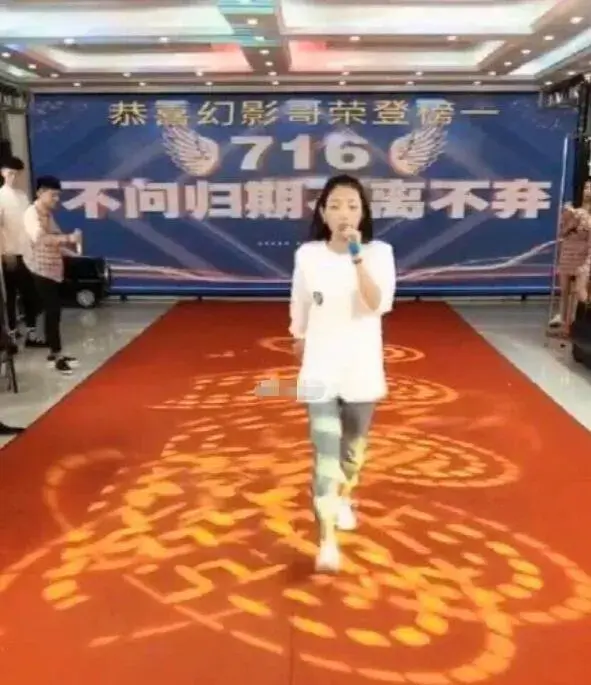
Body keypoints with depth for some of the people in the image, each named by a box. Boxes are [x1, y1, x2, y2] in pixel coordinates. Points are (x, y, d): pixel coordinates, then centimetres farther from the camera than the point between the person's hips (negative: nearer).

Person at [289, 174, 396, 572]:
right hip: (321, 369, -1)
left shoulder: (379, 252, -7)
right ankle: (327, 541, -5)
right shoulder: (307, 255, -5)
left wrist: (357, 256, -31)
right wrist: (301, 354, 18)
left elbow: (378, 303, -23)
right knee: (325, 451, -7)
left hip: (362, 369, 1)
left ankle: (345, 497, 48)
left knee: (354, 442, 19)